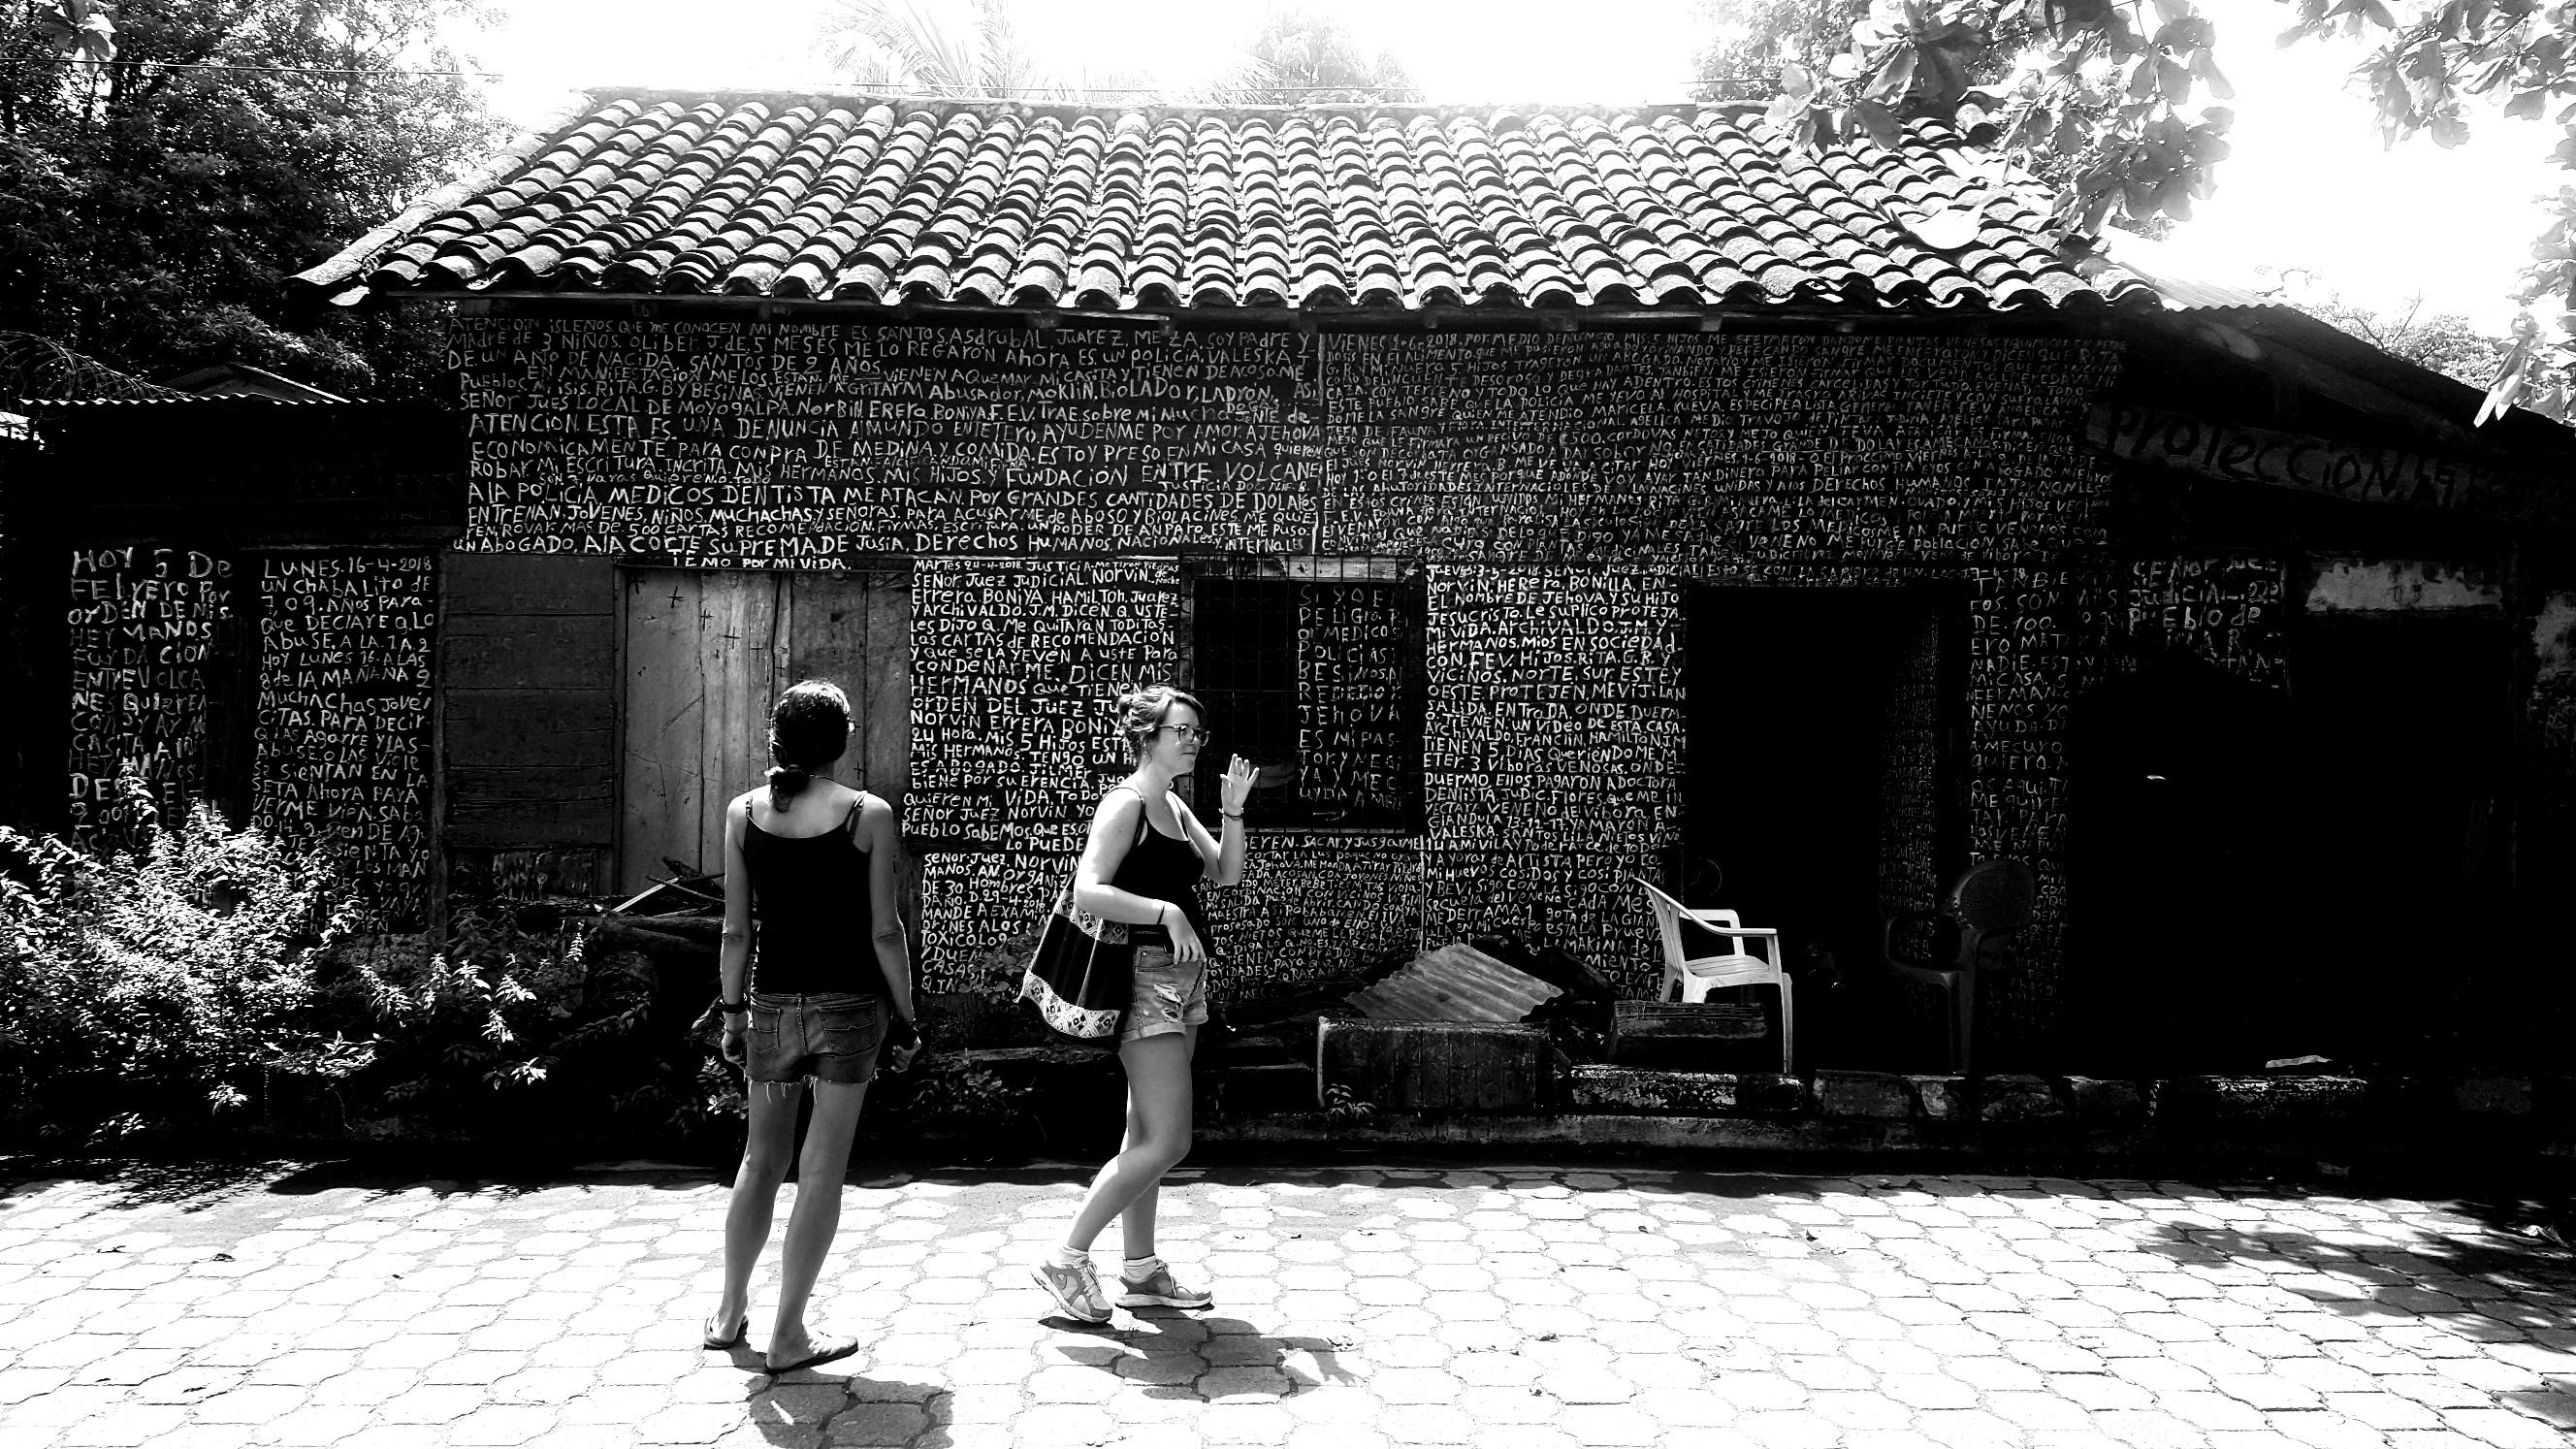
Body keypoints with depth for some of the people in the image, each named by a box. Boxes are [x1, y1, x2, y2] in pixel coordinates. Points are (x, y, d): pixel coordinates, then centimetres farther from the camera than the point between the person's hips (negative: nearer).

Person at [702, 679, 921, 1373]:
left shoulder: (743, 812, -1)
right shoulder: (868, 814, -9)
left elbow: (737, 930, 1)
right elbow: (884, 931, -8)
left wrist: (733, 1013, 12)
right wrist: (905, 1017, 2)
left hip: (773, 1004, 3)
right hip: (850, 1003, -3)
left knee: (762, 1160, 19)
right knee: (822, 1170, 5)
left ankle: (730, 1313, 30)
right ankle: (788, 1334, 11)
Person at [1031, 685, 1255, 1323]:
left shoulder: (1175, 807, 14)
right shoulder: (1124, 804, -13)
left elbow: (1225, 873, 14)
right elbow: (1088, 891, -24)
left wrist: (1232, 811, 1)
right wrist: (1166, 912, -27)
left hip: (1183, 979, 9)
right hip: (1145, 976, -9)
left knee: (1146, 1135, 14)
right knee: (1167, 1141, -11)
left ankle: (1140, 1269, 23)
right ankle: (1067, 1260, -1)